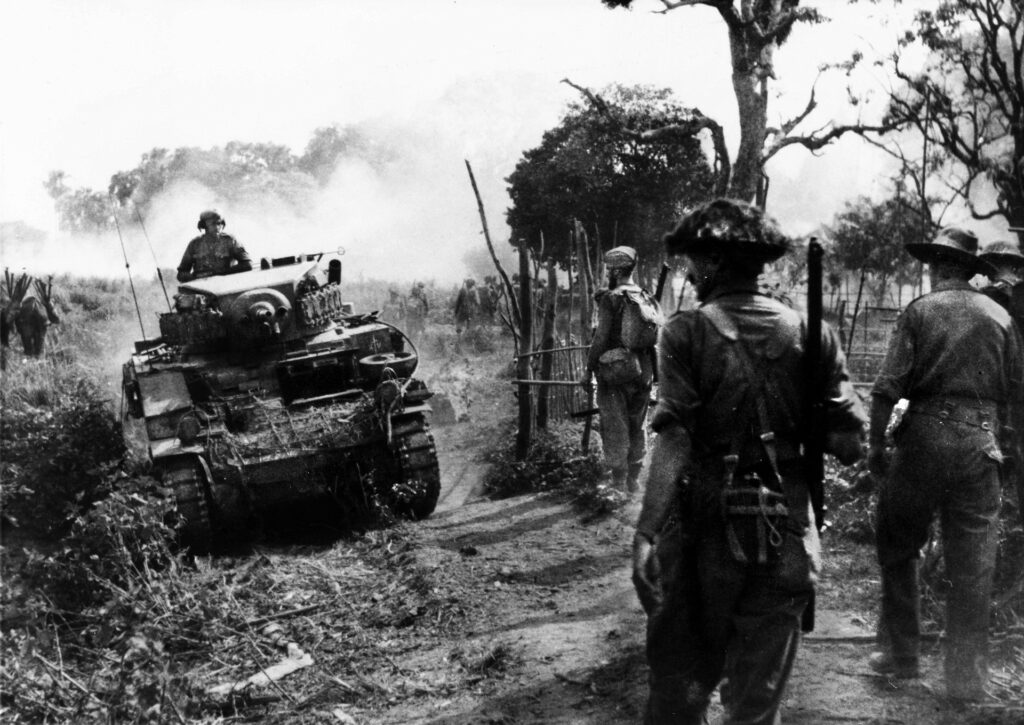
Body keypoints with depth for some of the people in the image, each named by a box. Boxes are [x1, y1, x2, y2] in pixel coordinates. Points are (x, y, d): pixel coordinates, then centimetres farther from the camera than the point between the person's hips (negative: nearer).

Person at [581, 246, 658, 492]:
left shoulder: (610, 298, -11)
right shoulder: (647, 299, 8)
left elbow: (601, 337, -15)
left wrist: (589, 370, -9)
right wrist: (654, 371, 17)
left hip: (615, 370, -6)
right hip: (643, 370, 6)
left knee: (615, 427, -1)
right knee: (638, 426, 14)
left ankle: (619, 483, -1)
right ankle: (634, 479, 18)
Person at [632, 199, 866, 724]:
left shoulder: (687, 332, -7)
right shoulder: (810, 332, 1)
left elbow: (674, 443, -16)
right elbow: (849, 443, -2)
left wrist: (646, 533, -17)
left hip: (705, 528, -2)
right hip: (786, 534, 3)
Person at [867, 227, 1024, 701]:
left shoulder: (920, 311, -1)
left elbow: (888, 388, -7)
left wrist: (875, 445, 1)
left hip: (925, 437, -2)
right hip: (980, 446, 2)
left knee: (898, 548, 14)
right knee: (972, 566, 6)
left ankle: (900, 656, 16)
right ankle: (967, 678, 9)